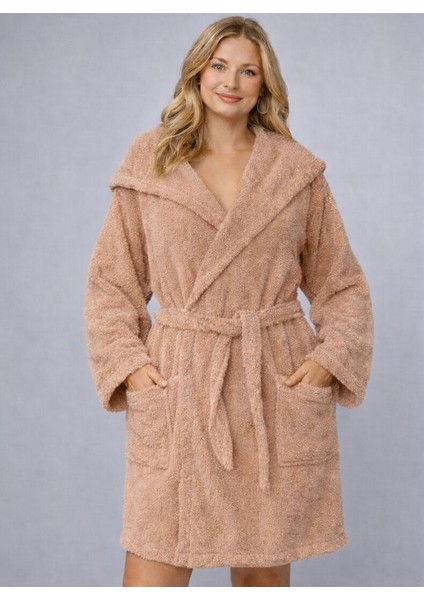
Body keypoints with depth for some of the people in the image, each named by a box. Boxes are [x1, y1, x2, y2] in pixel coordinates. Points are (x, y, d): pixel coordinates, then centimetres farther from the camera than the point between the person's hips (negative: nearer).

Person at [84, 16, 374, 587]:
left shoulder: (299, 171, 6)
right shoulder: (150, 162, 4)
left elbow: (342, 283, 12)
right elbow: (111, 280, 8)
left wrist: (332, 358, -3)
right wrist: (126, 362, -4)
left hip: (279, 387, 1)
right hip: (176, 386, -1)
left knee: (265, 566, 11)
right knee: (153, 567, -2)